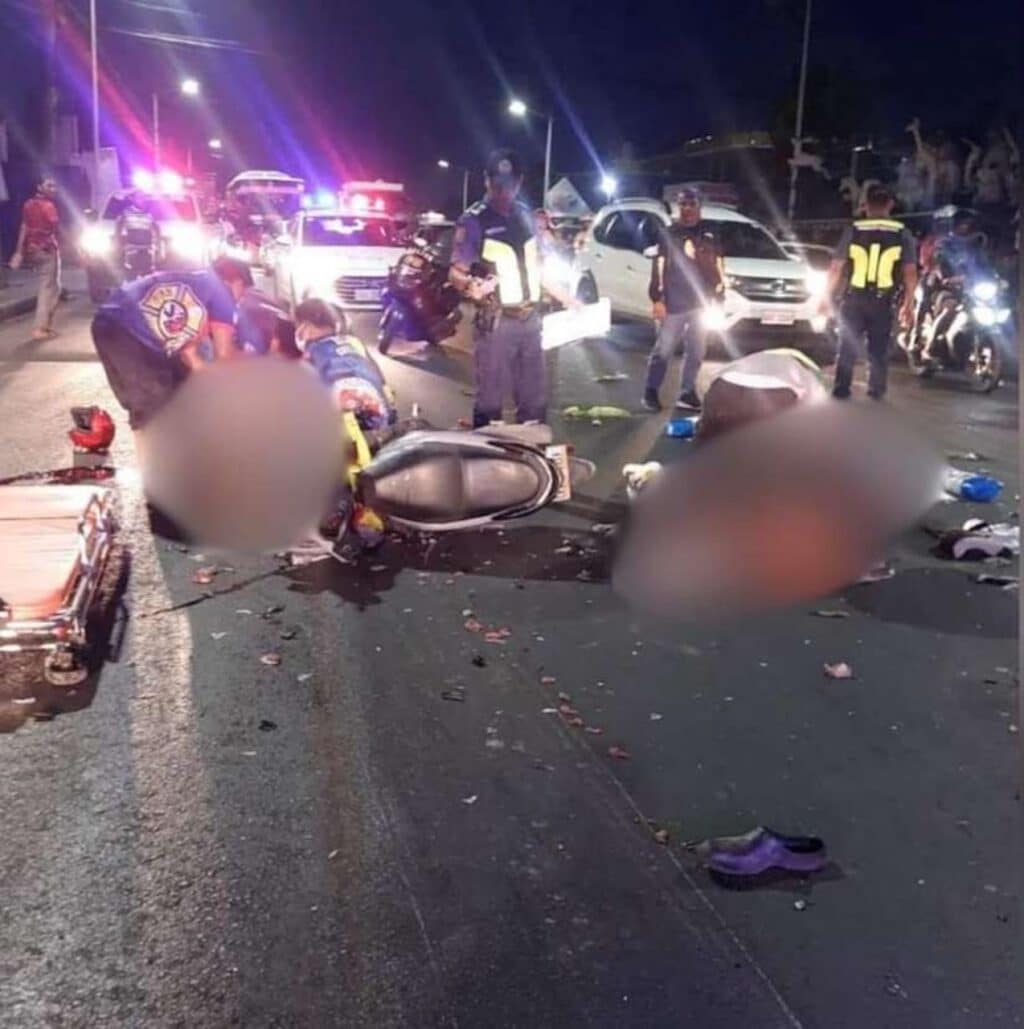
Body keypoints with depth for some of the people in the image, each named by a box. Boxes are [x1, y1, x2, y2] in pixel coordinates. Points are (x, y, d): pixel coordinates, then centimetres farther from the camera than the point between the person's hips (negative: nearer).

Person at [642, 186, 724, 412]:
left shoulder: (709, 235, 10)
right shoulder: (669, 234, 1)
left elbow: (717, 268, 13)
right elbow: (658, 267, -2)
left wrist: (717, 298, 8)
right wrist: (657, 299, -9)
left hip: (701, 303, 3)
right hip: (674, 304, -3)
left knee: (696, 352, 7)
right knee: (663, 350, -2)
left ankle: (687, 393, 16)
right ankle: (651, 392, 8)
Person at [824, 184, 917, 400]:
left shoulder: (853, 230, -3)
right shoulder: (902, 233, -1)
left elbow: (836, 268, -4)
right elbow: (910, 272, -2)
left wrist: (827, 297, 5)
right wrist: (908, 304, 5)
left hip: (853, 299, 0)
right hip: (882, 302, 1)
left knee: (848, 346, 8)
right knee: (879, 349, 13)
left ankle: (841, 388, 4)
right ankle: (876, 390, 14)